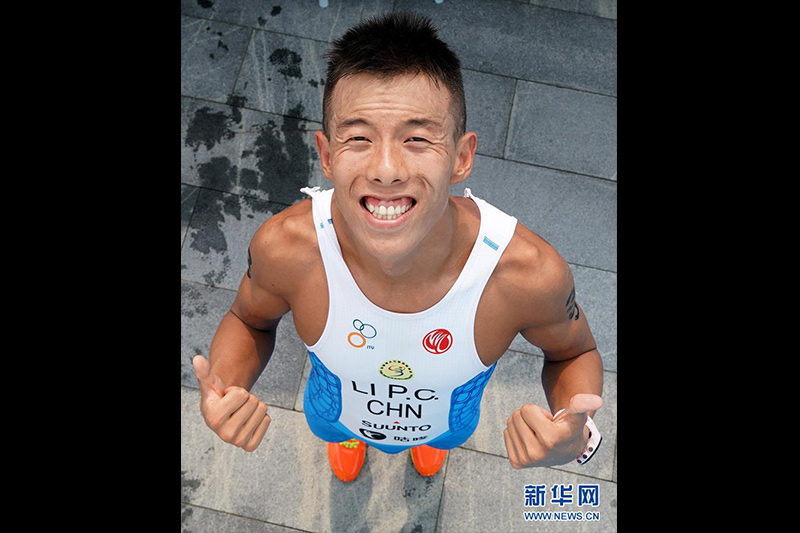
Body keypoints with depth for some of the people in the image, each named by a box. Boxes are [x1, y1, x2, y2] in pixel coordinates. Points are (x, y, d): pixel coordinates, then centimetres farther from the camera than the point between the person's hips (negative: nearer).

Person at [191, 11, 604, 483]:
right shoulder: (285, 246, -40)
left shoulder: (530, 271, -42)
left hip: (446, 421, 1)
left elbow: (575, 353, -17)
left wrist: (576, 439, -40)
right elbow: (250, 320, -14)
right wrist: (223, 392, -37)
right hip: (338, 414, 0)